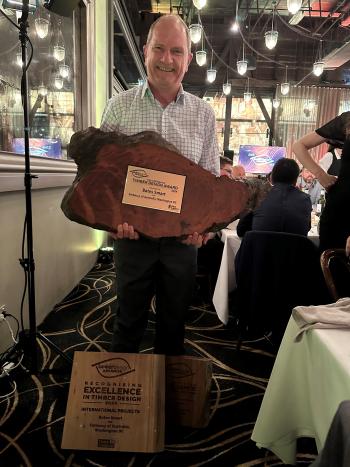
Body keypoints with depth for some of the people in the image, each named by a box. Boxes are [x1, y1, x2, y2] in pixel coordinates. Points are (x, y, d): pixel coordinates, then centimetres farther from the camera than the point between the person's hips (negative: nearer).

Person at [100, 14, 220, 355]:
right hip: (132, 234, -1)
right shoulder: (119, 106, -1)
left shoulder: (203, 113, 3)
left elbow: (211, 176, 4)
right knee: (129, 318, 15)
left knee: (174, 320, 17)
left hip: (184, 237, 2)